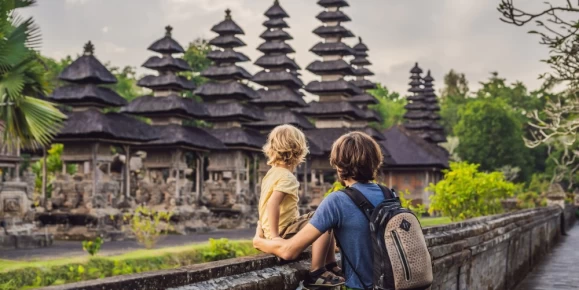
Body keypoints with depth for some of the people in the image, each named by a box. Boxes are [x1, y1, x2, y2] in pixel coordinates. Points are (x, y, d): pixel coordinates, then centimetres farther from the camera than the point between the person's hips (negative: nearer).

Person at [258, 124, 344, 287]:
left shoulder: (273, 172, 10)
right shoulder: (287, 177, -19)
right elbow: (273, 203, -32)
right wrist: (274, 236, -30)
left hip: (284, 226, 10)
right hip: (283, 231, -10)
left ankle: (331, 266, 21)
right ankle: (316, 274, -17)